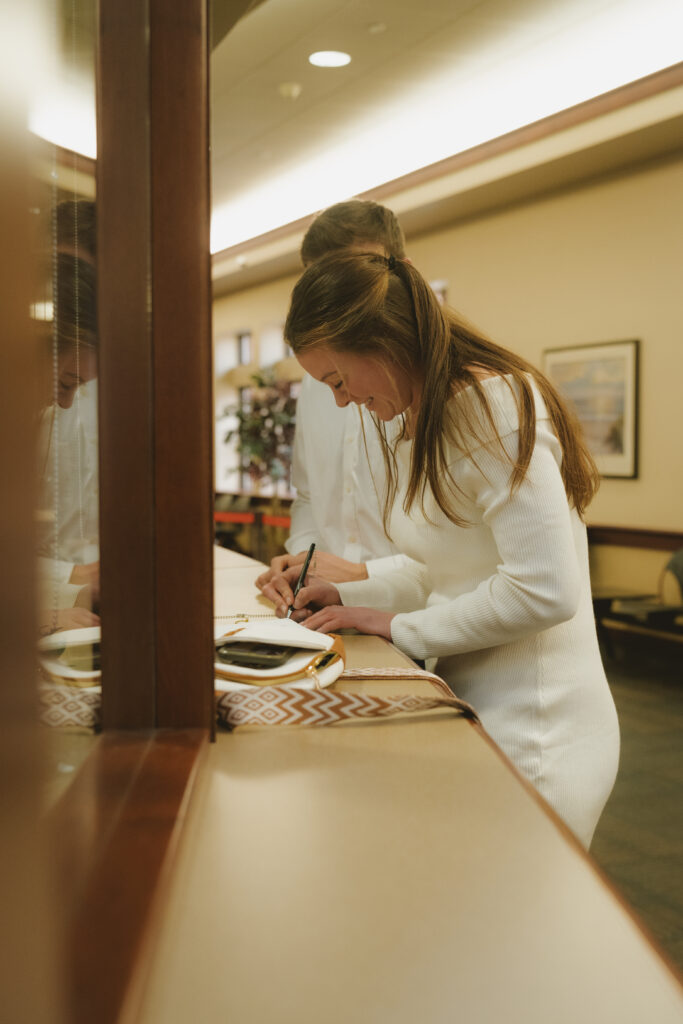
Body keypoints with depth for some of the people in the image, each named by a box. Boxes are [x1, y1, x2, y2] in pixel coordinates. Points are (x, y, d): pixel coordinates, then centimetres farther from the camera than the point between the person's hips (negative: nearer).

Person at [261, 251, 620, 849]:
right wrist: (347, 599, 7)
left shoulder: (494, 407, -17)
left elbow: (543, 591, -23)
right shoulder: (422, 425, 13)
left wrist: (400, 628, -13)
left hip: (532, 732, -8)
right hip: (468, 704, 9)